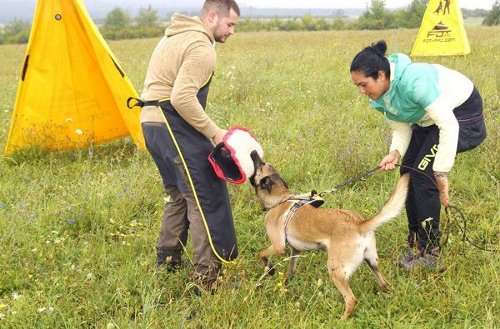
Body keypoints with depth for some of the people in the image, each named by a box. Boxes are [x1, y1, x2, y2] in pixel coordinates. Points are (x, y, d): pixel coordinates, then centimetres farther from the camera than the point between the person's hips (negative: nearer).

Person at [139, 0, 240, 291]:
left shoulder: (176, 35, 18)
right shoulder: (202, 48, -14)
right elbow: (182, 98, -25)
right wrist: (214, 132, -18)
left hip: (151, 122, 10)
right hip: (174, 127, -10)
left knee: (181, 194, 21)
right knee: (206, 198, -7)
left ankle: (167, 261, 30)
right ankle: (209, 275, -5)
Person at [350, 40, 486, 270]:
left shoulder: (414, 81, -36)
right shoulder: (380, 95, -9)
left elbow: (449, 125, -35)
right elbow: (401, 127, -1)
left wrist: (441, 172, -31)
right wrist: (395, 153, -22)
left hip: (462, 111, -9)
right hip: (428, 119, 9)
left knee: (423, 173, -16)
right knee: (408, 172, 2)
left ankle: (430, 249, -3)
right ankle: (415, 242, 16)